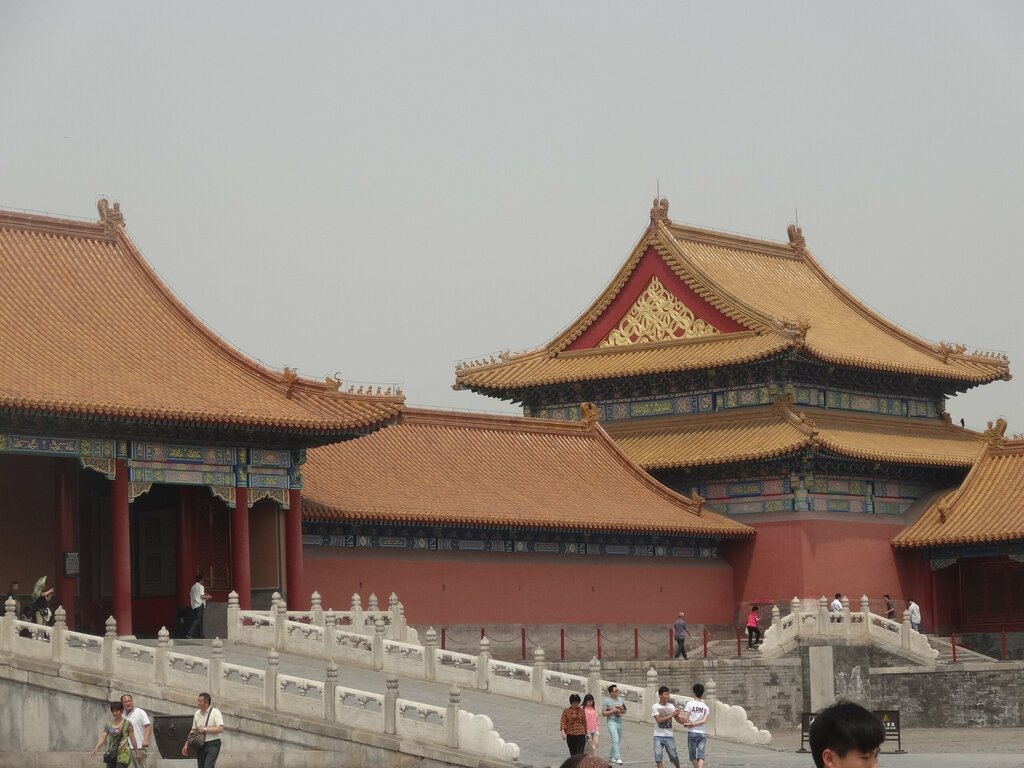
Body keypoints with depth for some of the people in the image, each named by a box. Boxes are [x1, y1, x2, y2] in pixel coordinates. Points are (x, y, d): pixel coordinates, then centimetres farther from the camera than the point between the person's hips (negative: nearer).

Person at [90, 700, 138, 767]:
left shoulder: (127, 724, -2)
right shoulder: (108, 725, 8)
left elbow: (132, 739, 2)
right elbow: (103, 737, -3)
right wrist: (96, 747, -21)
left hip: (123, 754, -4)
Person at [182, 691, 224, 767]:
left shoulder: (215, 712, -8)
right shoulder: (197, 714, 10)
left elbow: (220, 729, -17)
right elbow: (194, 731, 18)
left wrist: (205, 729, -16)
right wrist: (186, 744, 12)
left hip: (213, 744, -6)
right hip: (200, 745, 6)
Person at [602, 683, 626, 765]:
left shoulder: (620, 699, 10)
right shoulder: (606, 701, -7)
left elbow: (624, 711, 18)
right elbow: (603, 713, -10)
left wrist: (622, 710, -6)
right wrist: (613, 711, -19)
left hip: (619, 722, 7)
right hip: (611, 722, -7)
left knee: (617, 741, 13)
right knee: (615, 740, -18)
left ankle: (610, 757, 27)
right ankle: (618, 758, -22)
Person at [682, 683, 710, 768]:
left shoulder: (690, 704, -3)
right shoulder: (706, 707, 8)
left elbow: (686, 719, -4)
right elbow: (704, 720, -6)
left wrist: (686, 723, 16)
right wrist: (692, 724, -5)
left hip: (692, 732, -3)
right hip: (703, 733, 3)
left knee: (693, 756, 10)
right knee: (701, 755, -5)